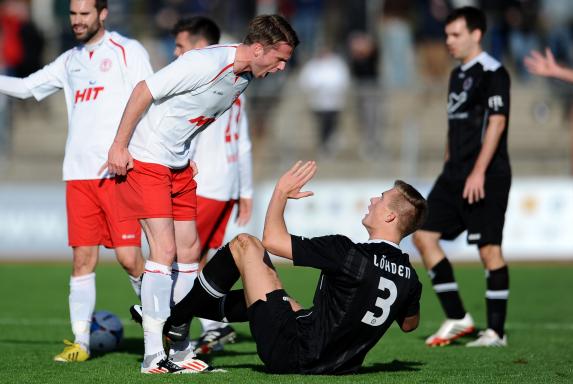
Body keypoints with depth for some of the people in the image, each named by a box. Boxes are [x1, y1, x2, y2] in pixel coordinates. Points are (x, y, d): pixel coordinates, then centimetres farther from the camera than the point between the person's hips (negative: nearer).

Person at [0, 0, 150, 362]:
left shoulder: (128, 51, 1)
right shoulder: (70, 61, 18)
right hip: (79, 172, 5)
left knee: (129, 257, -8)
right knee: (83, 259, 2)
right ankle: (81, 342, 4)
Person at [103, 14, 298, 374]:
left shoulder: (244, 77, 4)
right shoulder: (206, 64, -24)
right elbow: (145, 90, -20)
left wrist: (186, 153, 11)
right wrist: (119, 146, -17)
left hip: (179, 165, 9)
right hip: (145, 159, -9)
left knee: (189, 252, 7)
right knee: (165, 250, -14)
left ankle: (178, 349, 14)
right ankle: (155, 355, -11)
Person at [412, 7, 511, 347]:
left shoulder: (492, 72, -10)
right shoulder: (458, 75, 18)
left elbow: (496, 123, -17)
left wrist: (478, 172, -22)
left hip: (486, 178, -9)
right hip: (455, 176, 9)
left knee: (489, 249, -6)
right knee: (424, 234, 2)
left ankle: (496, 331, 0)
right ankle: (457, 319, 6)